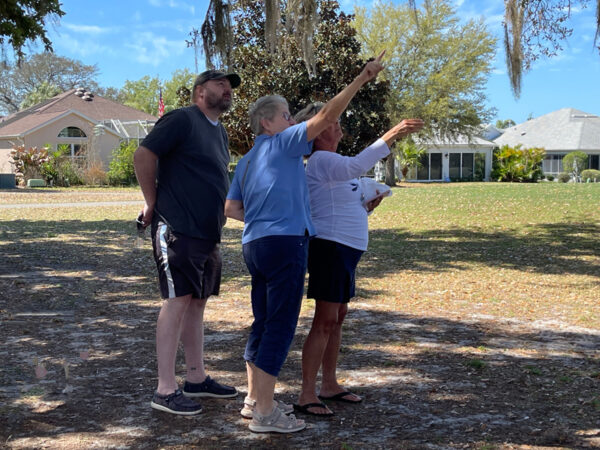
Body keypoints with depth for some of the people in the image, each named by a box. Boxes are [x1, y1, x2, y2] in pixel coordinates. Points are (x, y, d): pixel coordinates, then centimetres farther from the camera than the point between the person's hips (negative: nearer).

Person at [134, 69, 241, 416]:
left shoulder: (220, 131, 18)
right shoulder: (182, 120, -9)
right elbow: (144, 156, -16)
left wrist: (219, 218, 15)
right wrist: (153, 203, -9)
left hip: (209, 231, 9)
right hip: (178, 229, -9)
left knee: (198, 302, 13)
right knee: (178, 301, -9)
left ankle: (197, 378, 22)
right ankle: (166, 390, -5)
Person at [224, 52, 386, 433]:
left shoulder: (246, 161, 19)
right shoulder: (283, 143, -3)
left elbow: (231, 208, 16)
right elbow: (326, 117, -11)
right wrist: (362, 78, -11)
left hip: (255, 244, 9)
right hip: (285, 242, -9)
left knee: (264, 323, 16)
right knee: (280, 327, -6)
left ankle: (255, 398, 24)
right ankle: (266, 413, -4)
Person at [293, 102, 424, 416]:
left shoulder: (332, 162, 19)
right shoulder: (320, 160, -13)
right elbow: (356, 166, -35)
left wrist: (367, 206, 5)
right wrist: (390, 137, -39)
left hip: (347, 248, 10)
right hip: (330, 246, -10)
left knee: (337, 318, 14)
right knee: (325, 321, -10)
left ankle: (329, 384, 23)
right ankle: (307, 395, -8)